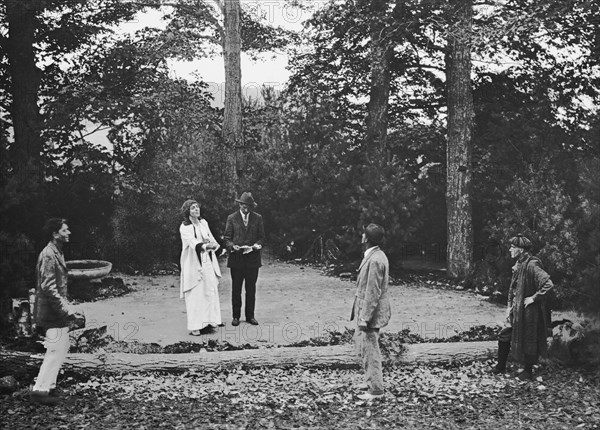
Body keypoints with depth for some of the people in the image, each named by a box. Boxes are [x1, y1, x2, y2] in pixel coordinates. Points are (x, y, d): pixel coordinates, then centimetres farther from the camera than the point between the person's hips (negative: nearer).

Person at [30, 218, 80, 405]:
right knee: (56, 350, -7)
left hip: (57, 311, 10)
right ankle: (40, 391, 0)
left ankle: (47, 385, 25)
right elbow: (48, 287, -23)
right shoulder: (48, 255, -18)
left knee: (63, 347, 16)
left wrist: (68, 307, 19)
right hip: (52, 312, -10)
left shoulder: (57, 253, 14)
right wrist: (66, 309, -23)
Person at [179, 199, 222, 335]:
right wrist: (204, 246, -41)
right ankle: (195, 327, -4)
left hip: (207, 263, 6)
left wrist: (213, 244, -17)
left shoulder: (203, 223, 11)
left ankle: (208, 321, 6)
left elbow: (211, 238, 7)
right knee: (195, 295, -6)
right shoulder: (184, 227, -7)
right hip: (194, 264, -5)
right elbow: (192, 242, -22)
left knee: (210, 291, 2)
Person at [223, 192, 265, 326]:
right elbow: (227, 238, 3)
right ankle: (236, 316, 13)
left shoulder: (258, 218, 6)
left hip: (252, 258, 1)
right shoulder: (231, 218, 3)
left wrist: (256, 246, -13)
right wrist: (232, 246, -17)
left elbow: (261, 237, 7)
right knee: (236, 289, 5)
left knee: (251, 289, 6)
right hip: (236, 258, -1)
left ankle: (250, 316, 15)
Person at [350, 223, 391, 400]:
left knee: (370, 349, -2)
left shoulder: (375, 260, -22)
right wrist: (361, 314, 20)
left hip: (371, 311, -10)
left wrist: (365, 318, -20)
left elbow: (373, 292, -22)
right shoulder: (373, 255, 10)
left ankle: (376, 389, 7)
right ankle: (371, 380, 34)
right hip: (365, 309, 10)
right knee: (362, 344, 21)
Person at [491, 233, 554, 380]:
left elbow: (548, 284, -28)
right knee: (504, 336, 12)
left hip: (528, 311, -9)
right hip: (517, 310, 9)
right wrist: (510, 306, 12)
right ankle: (501, 366, 26)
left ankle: (528, 372, 21)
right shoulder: (518, 265, 7)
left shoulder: (531, 266, -21)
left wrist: (534, 298, -20)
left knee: (527, 340, 5)